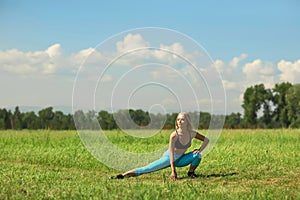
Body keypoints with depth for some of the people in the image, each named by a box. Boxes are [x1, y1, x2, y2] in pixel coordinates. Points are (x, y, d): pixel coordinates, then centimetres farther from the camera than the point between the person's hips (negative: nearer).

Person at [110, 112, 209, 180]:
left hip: (180, 159, 4)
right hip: (168, 158, -4)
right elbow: (171, 155, -25)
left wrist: (200, 150, -17)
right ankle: (122, 175, -11)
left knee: (197, 155, -20)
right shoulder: (174, 135, -27)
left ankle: (191, 173, 4)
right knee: (146, 169, -15)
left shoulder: (192, 134, -15)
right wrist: (173, 171, -26)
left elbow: (206, 140, 0)